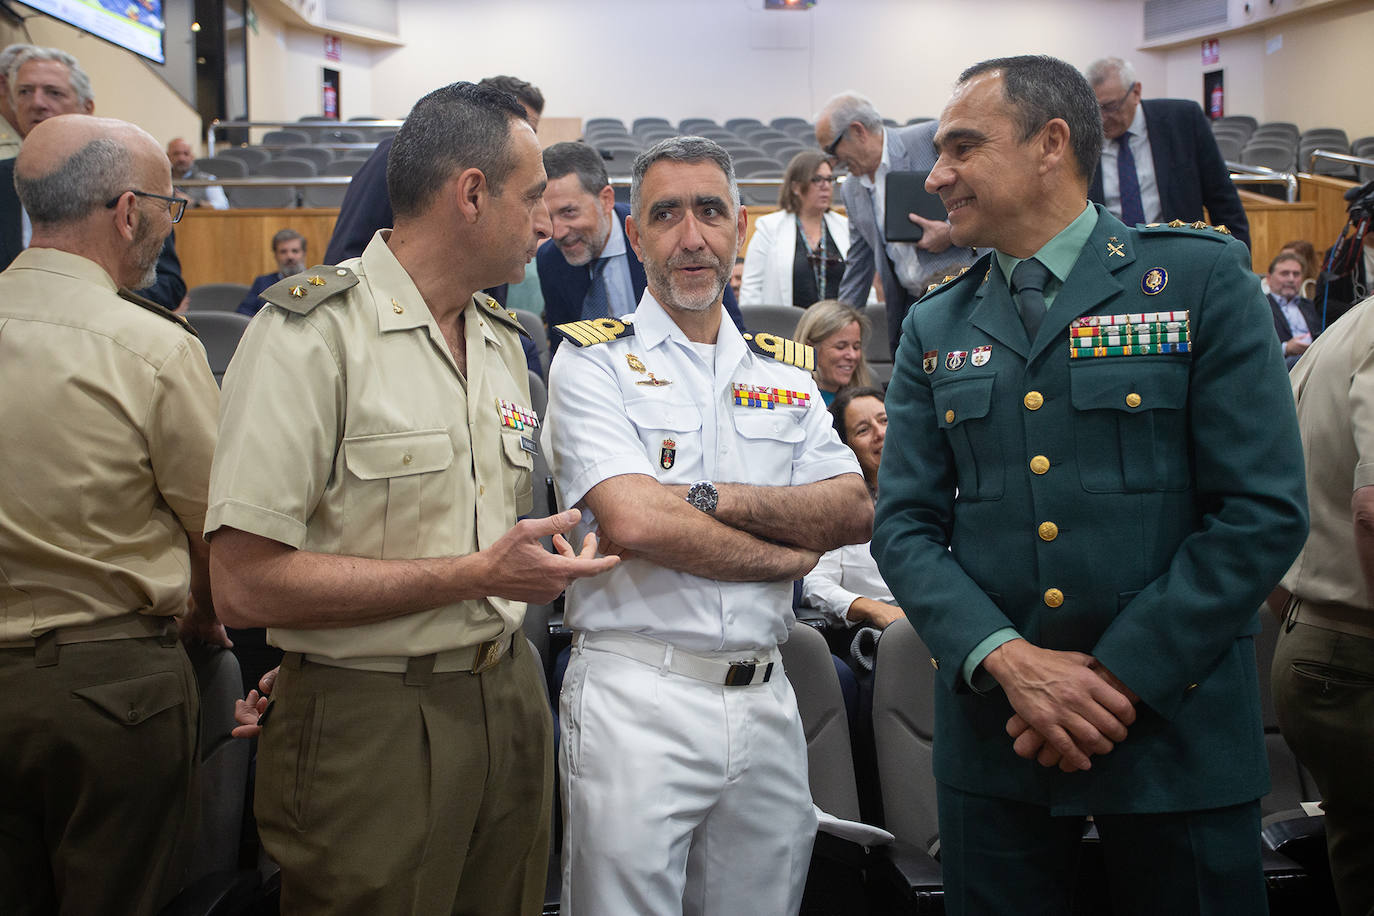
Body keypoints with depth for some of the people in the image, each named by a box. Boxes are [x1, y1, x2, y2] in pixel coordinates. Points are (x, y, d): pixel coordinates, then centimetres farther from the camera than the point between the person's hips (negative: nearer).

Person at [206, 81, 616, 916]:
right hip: (373, 725, -7)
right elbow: (248, 584, -21)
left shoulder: (502, 338, 12)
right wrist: (477, 575, -19)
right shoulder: (313, 332, -14)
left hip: (507, 698, 7)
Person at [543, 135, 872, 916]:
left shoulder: (784, 372, 14)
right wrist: (787, 554, -4)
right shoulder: (594, 360, -1)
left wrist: (717, 498, -14)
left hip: (765, 700, 5)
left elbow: (855, 510, 1)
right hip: (636, 701, -4)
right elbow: (635, 522, -16)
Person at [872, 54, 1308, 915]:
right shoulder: (934, 329, 8)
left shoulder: (1203, 281, -3)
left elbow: (1264, 511, -9)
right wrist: (1008, 659, -14)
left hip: (1177, 723, -2)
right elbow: (905, 525, 3)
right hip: (992, 731, 3)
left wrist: (1120, 677, -13)